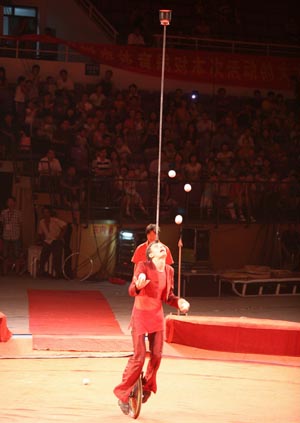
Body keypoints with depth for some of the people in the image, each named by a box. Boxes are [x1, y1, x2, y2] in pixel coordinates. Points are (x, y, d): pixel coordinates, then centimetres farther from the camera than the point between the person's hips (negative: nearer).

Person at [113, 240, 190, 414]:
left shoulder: (169, 270, 0)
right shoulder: (143, 266, -18)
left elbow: (169, 296, 8)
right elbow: (132, 291, -25)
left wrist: (180, 302, -12)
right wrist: (138, 286, -49)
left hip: (157, 315, 5)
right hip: (141, 315, -5)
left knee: (157, 355, 8)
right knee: (139, 357, -7)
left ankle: (148, 386, 34)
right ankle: (123, 394, 9)